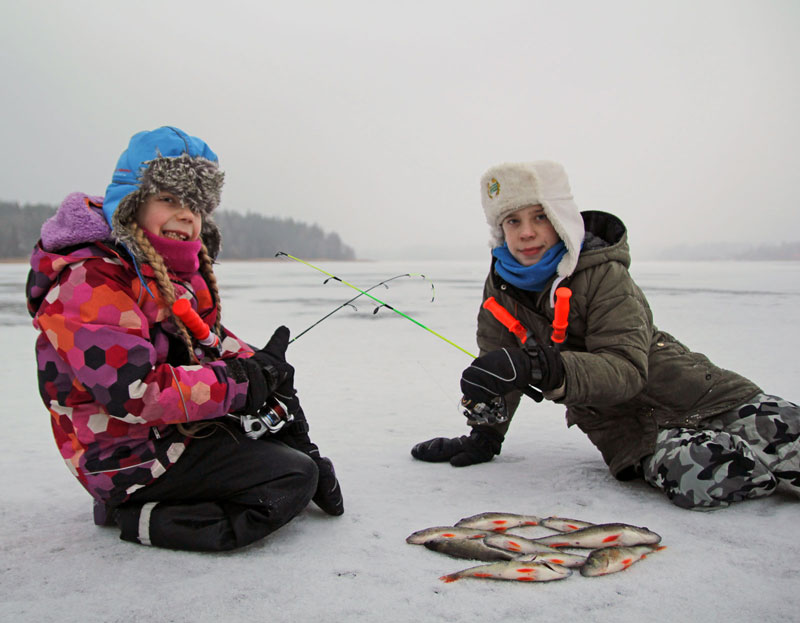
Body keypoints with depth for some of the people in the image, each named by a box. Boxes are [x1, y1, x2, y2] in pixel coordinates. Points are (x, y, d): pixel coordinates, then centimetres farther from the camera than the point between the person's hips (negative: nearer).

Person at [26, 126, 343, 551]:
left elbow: (209, 341, 17)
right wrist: (247, 379, -25)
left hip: (181, 420, 10)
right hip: (133, 457, -10)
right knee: (294, 481, -14)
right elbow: (136, 393, -32)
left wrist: (259, 364, -4)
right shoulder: (91, 281, -25)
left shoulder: (177, 270, 6)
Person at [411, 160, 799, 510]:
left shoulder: (603, 275, -17)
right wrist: (484, 436, 3)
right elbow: (498, 362, 8)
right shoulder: (502, 284, -2)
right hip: (627, 428, 3)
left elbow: (627, 369, -28)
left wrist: (540, 369, -42)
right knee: (690, 475, -27)